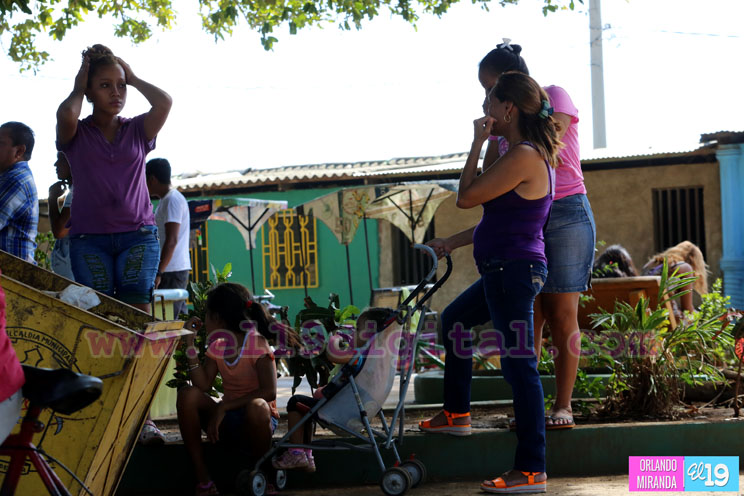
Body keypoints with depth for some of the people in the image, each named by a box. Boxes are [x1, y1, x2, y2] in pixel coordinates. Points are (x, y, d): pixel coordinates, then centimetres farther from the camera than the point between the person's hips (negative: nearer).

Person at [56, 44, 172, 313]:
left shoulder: (137, 130, 12)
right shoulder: (76, 134, 8)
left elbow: (163, 102, -6)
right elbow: (66, 114, -15)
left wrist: (132, 78, 9)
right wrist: (78, 89, 6)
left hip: (138, 233, 1)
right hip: (89, 238, -1)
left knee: (138, 310, -12)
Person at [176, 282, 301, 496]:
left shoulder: (256, 343, -11)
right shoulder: (217, 346, 8)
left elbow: (269, 391, -23)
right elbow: (203, 385, -7)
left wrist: (223, 407, -26)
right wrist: (190, 344, -8)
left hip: (259, 416, -5)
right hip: (227, 419, 5)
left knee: (256, 406, -41)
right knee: (188, 395, -21)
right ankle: (202, 478, -20)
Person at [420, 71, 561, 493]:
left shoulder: (524, 157, -18)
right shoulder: (528, 155, 14)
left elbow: (466, 197, -16)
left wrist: (478, 143, -8)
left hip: (513, 271, -11)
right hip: (506, 271, 11)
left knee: (519, 363, -11)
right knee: (455, 319, 29)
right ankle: (457, 414, 41)